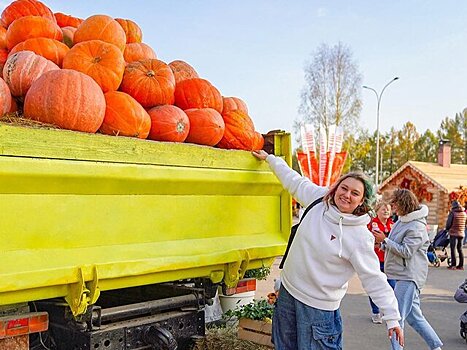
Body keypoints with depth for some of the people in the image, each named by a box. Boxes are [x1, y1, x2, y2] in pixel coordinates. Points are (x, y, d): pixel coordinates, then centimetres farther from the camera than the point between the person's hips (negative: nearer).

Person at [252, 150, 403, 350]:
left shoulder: (360, 238, -20)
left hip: (319, 307, -6)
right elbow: (294, 181, 10)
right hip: (287, 290, 6)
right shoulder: (319, 199, -5)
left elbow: (374, 279, -17)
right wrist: (269, 158, 21)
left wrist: (392, 317, -19)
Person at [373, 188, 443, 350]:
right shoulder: (402, 220, 11)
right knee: (414, 316, 16)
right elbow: (395, 244, 21)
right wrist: (383, 242, 2)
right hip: (402, 275, 9)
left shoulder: (417, 226, -16)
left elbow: (406, 251, -19)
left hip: (409, 277, -9)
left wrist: (384, 240, -16)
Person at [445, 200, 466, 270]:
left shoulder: (452, 213, -12)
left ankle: (453, 265, -6)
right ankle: (461, 265, 12)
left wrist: (447, 229, 7)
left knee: (453, 249, -3)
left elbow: (448, 223, -11)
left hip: (453, 233, -5)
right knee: (460, 249, 12)